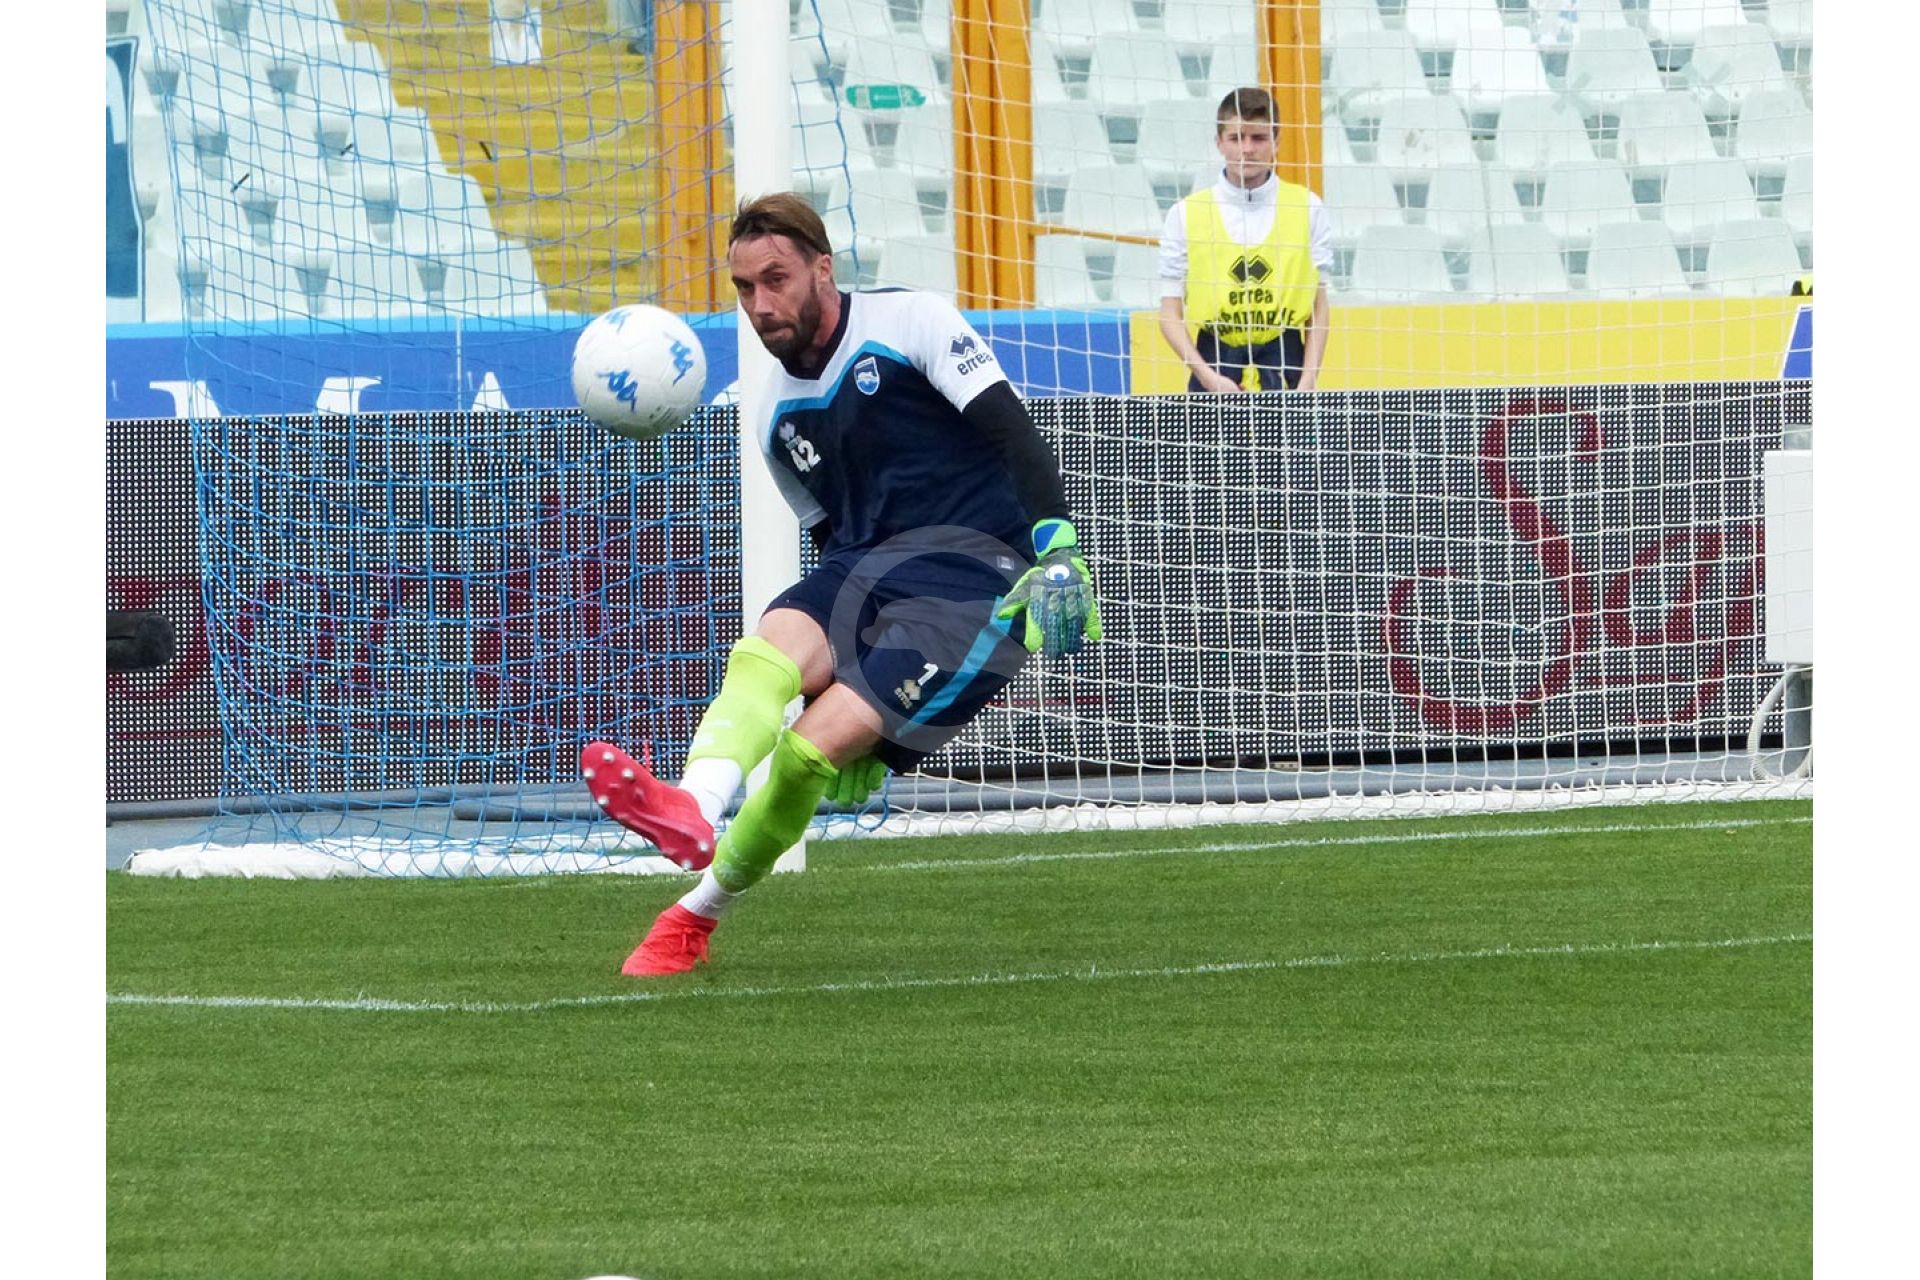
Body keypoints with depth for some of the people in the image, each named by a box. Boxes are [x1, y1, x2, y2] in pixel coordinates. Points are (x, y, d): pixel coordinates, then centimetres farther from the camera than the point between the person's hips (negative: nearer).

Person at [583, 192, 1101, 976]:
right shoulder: (783, 417, 18)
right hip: (865, 567, 6)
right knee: (769, 648, -28)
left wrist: (1055, 545, -23)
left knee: (817, 741, -22)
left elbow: (1013, 433, -9)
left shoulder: (910, 324, -2)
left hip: (978, 572, -6)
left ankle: (698, 915, -15)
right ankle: (692, 815, -49)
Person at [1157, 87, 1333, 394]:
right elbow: (1170, 314, 4)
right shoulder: (1186, 215, 4)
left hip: (1285, 369, 0)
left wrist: (1308, 381, -3)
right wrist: (1208, 377, -10)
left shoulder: (1307, 208, 6)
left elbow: (1318, 307, 9)